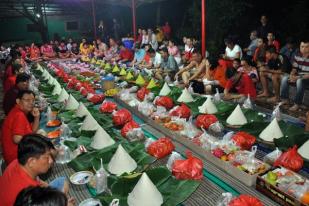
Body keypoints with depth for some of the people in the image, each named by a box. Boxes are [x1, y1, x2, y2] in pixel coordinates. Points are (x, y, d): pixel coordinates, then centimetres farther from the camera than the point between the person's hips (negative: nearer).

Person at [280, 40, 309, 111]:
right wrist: (292, 75, -16)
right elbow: (294, 68, 5)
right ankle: (285, 99, -9)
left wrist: (298, 77, -29)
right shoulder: (297, 55, -1)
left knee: (300, 81, -37)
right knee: (285, 78, -17)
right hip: (298, 76, 6)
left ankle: (297, 104, -28)